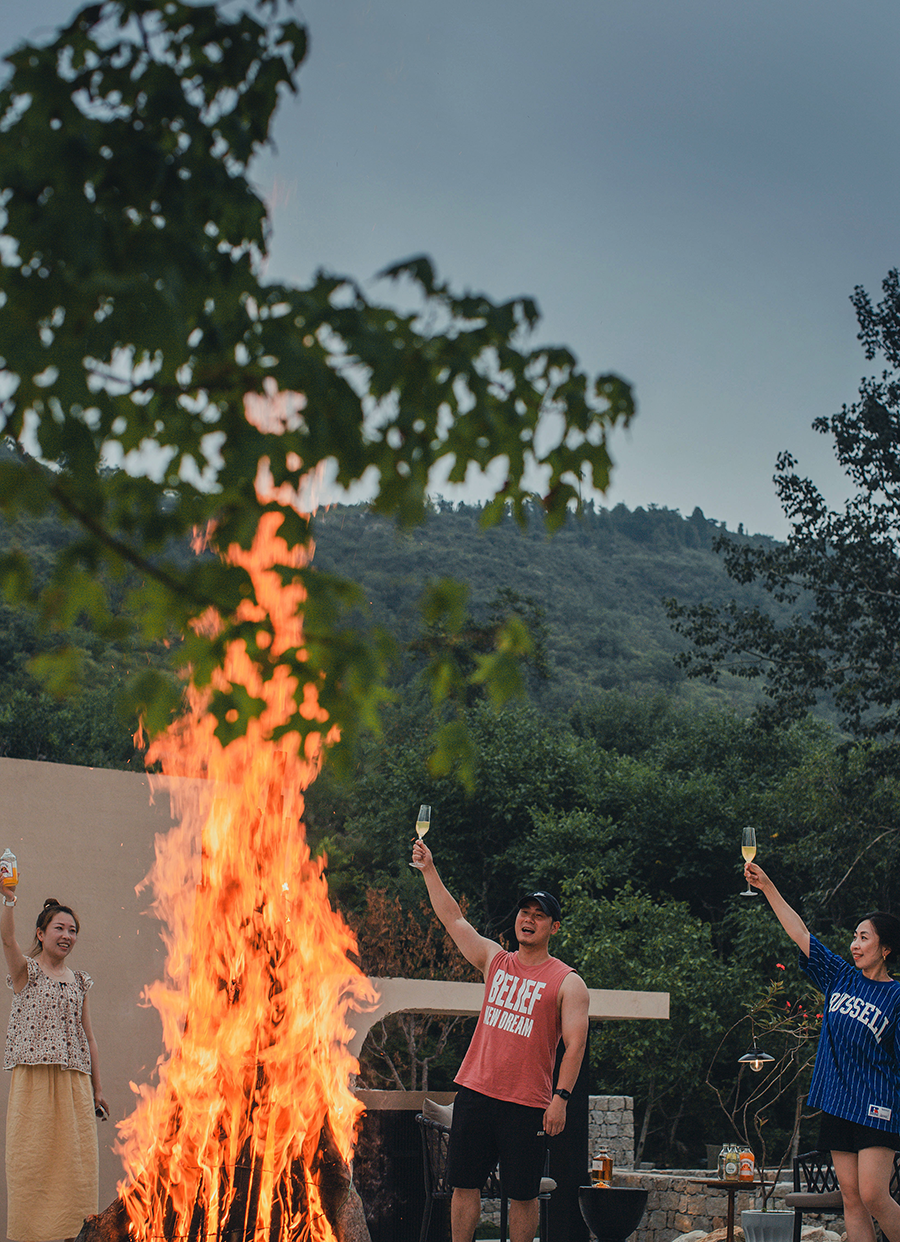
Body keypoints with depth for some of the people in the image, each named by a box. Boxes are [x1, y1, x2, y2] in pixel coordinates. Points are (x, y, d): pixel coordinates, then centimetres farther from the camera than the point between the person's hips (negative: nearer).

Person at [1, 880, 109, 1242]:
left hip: (75, 1081, 4)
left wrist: (97, 1090, 14)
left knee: (75, 1156, 0)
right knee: (31, 1157, -5)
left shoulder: (79, 981, 16)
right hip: (33, 1077, -4)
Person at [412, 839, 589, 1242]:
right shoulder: (495, 961, 12)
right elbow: (453, 919, 14)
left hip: (527, 1103, -4)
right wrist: (429, 869, 8)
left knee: (522, 1194, 3)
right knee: (464, 1185, 5)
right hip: (475, 1091, 4)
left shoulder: (568, 982, -1)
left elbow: (575, 1043, -7)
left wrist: (561, 1097, -17)